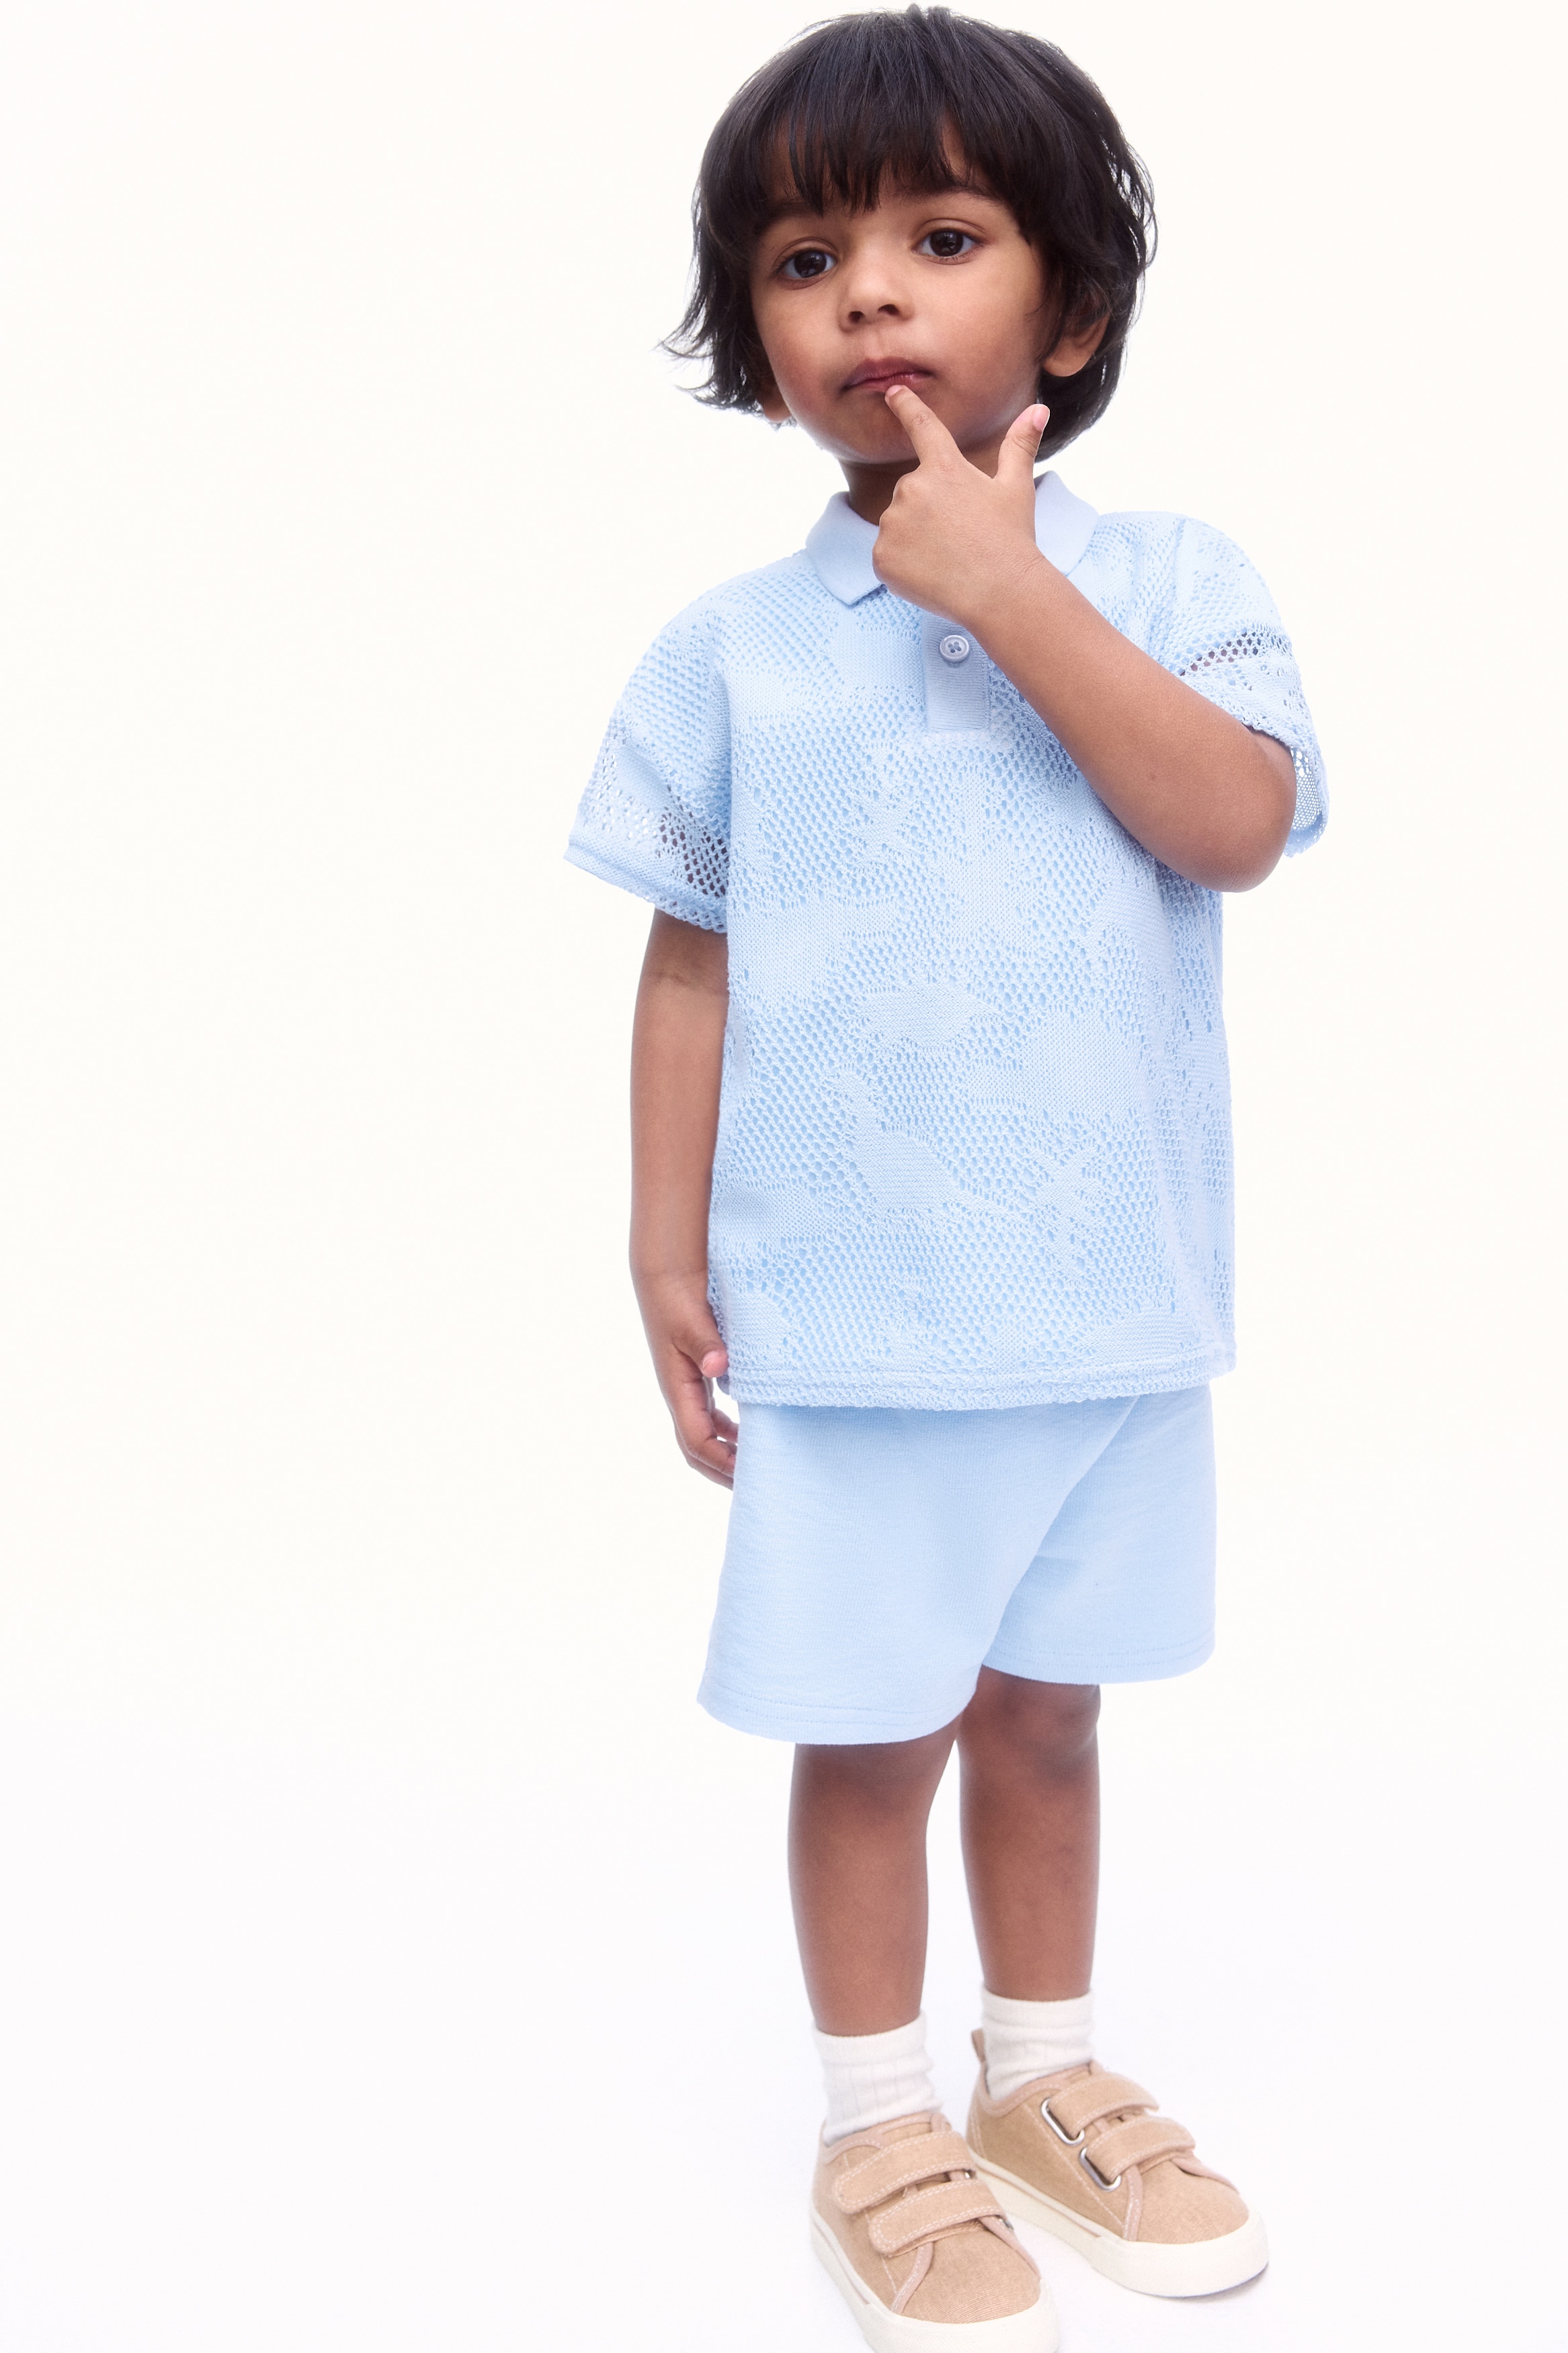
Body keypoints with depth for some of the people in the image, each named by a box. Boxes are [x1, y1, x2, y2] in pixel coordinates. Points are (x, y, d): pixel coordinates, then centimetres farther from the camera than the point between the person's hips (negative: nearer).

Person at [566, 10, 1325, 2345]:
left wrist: (1007, 589, -18)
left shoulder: (1166, 584, 0)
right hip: (848, 1315, -1)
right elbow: (692, 967, 2)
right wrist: (670, 1254, 0)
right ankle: (882, 2133, 31)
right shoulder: (733, 649, 0)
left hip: (1114, 1299, 1)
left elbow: (1237, 822, -16)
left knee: (1044, 1709, 17)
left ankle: (1046, 2077, 39)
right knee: (870, 1735, 10)